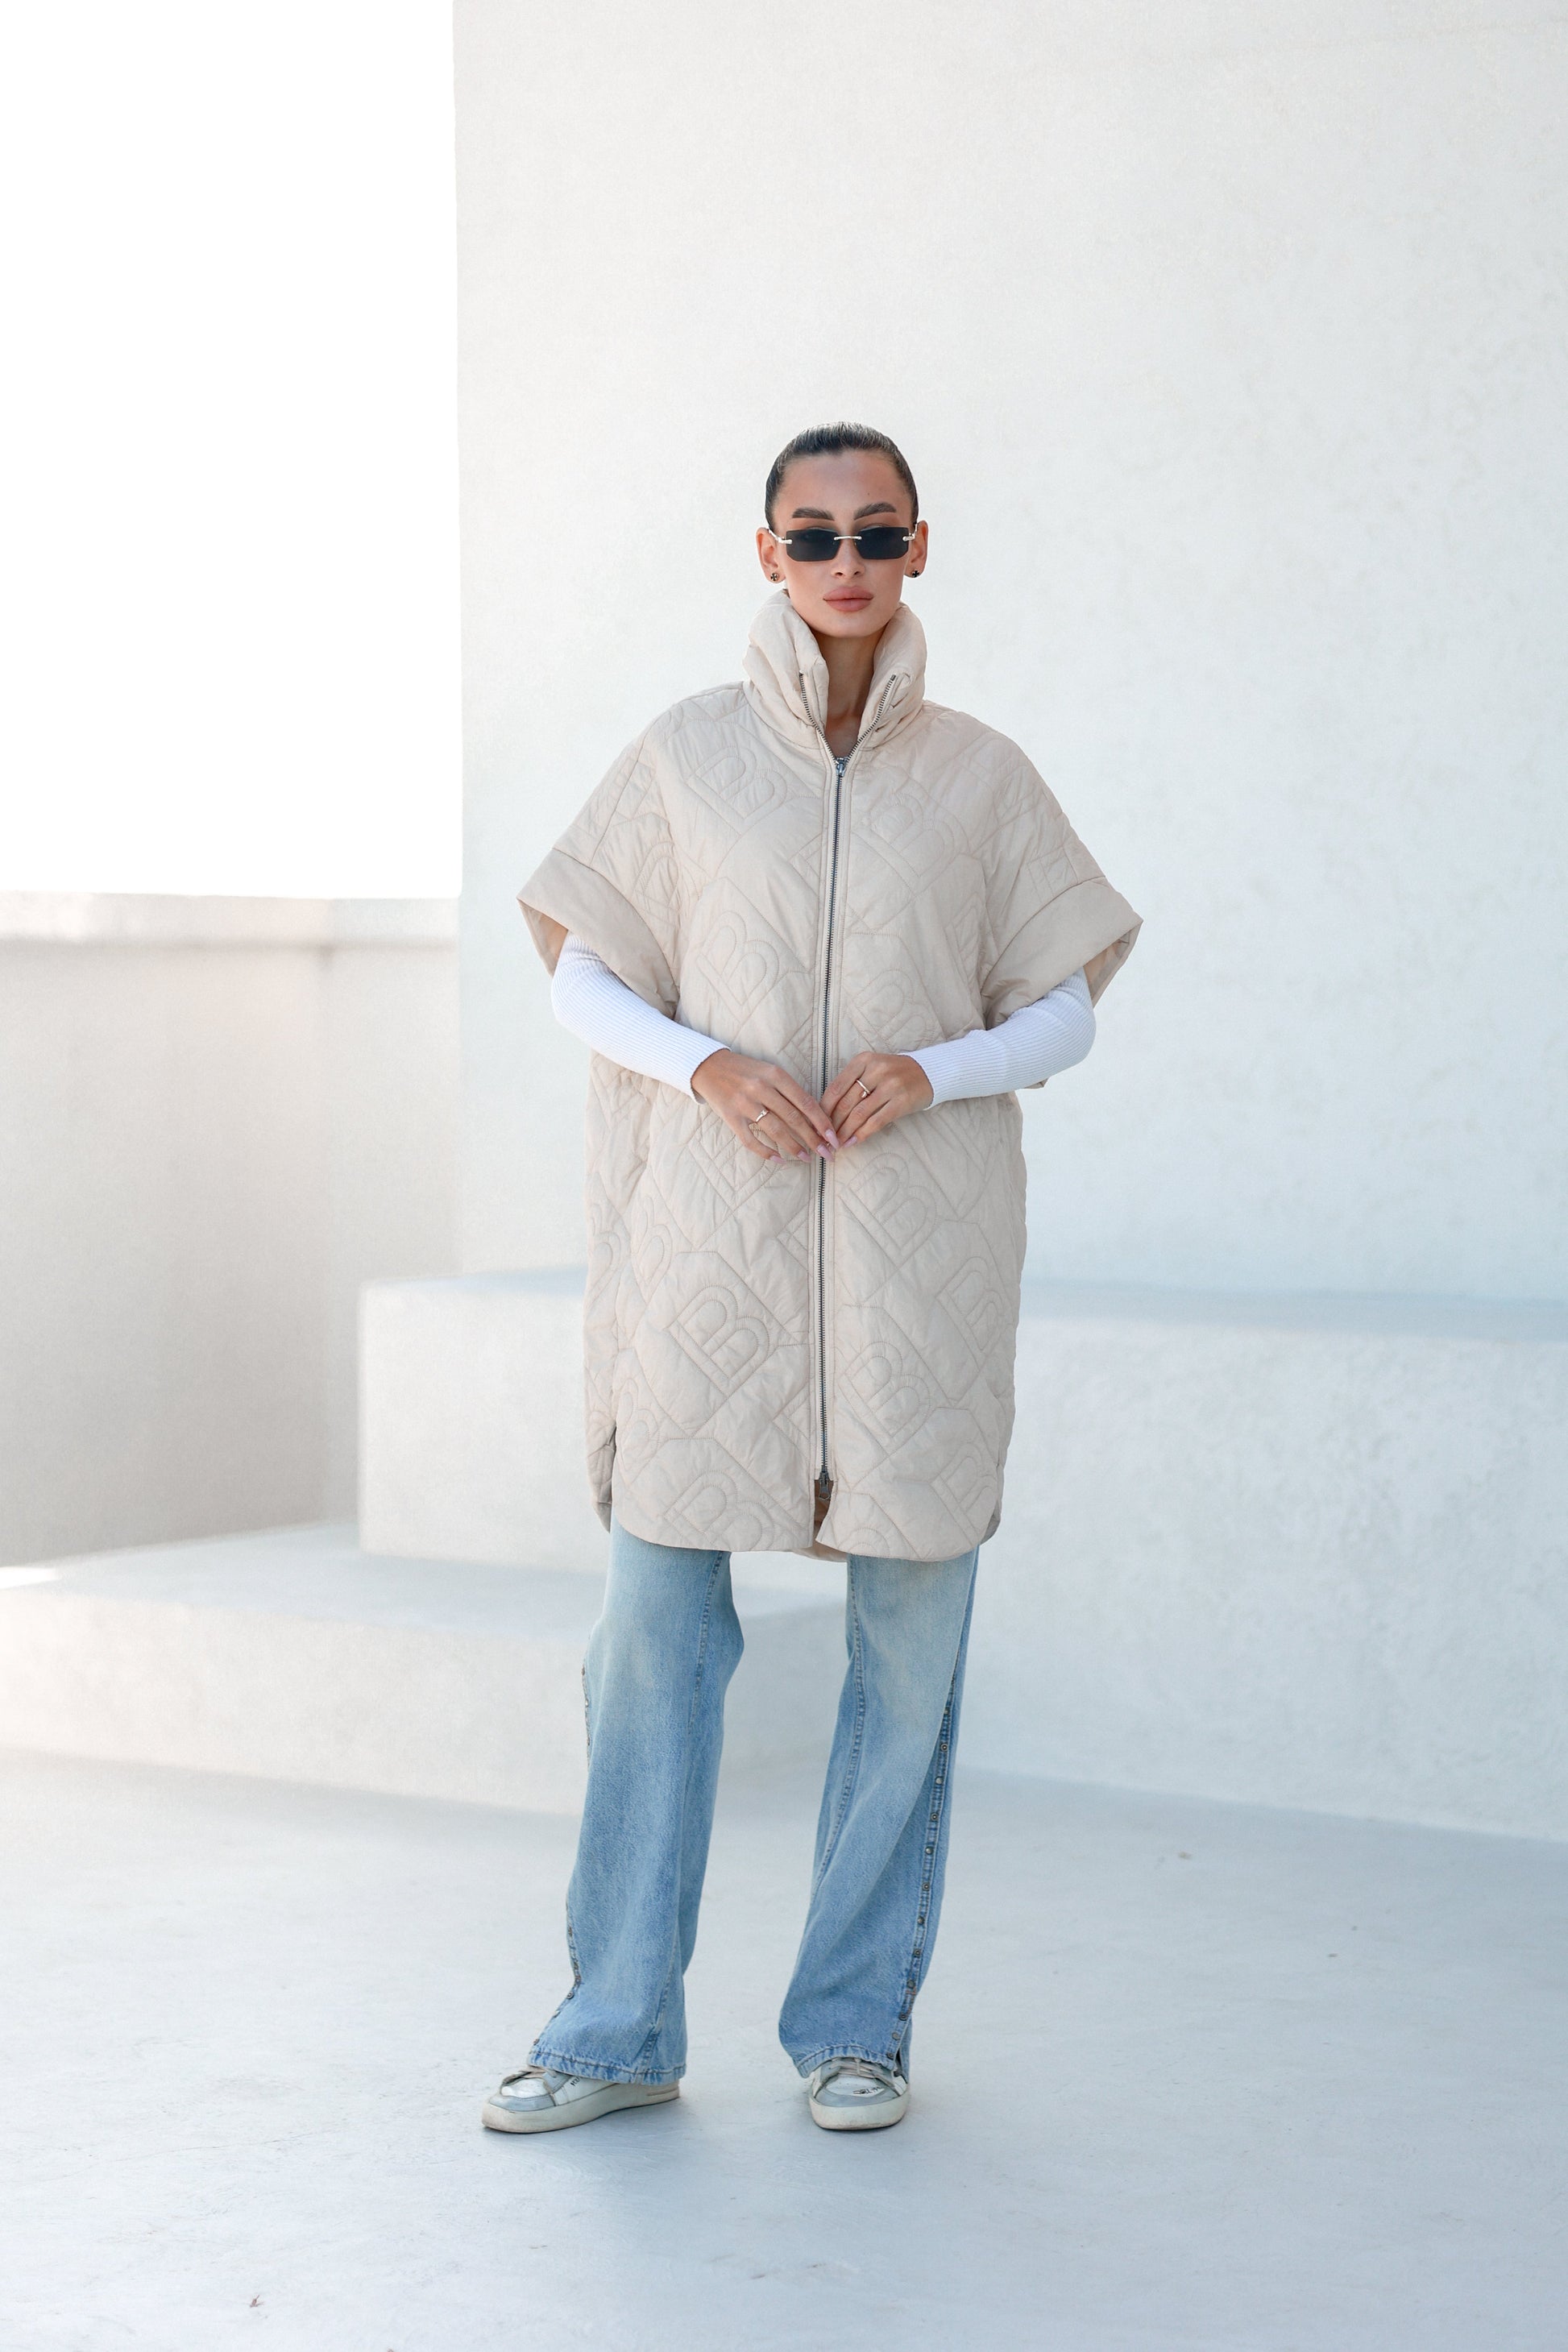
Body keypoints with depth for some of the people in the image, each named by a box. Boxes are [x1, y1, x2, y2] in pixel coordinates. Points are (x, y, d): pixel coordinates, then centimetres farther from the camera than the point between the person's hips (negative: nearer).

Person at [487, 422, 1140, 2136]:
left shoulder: (980, 777, 6)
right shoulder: (683, 760, 5)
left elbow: (1067, 1014, 7)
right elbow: (584, 980, 8)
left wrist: (928, 1069, -12)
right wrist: (708, 1064, -11)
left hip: (920, 1240, 0)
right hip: (715, 1229, 0)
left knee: (911, 1630, 2)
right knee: (656, 1612, -2)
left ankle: (856, 2021, 15)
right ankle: (620, 2027, 8)